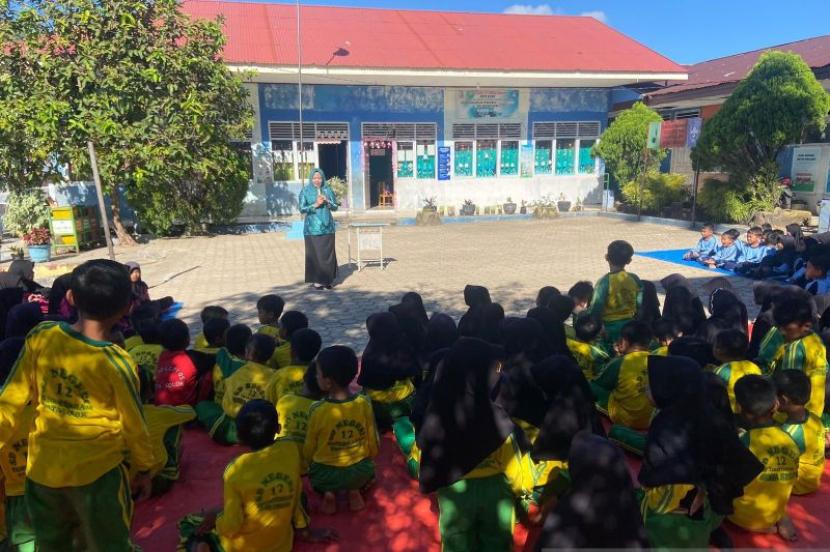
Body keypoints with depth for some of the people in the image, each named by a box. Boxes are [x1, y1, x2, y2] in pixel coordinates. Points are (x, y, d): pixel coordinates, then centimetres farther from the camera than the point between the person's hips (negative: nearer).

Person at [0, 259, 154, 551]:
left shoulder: (40, 337, -12)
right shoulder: (116, 362, -22)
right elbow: (134, 425, -10)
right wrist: (144, 469, 5)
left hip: (42, 467, 4)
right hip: (96, 472, -4)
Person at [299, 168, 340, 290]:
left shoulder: (328, 190, 6)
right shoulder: (305, 191, 0)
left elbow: (336, 207, 5)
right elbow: (302, 209, -5)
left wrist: (327, 201, -13)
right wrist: (315, 204, -16)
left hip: (327, 226, 2)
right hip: (312, 227, -2)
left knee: (328, 252, 3)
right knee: (314, 253, -1)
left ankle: (328, 279, 13)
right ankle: (316, 280, 7)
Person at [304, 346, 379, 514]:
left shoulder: (317, 410, -20)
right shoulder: (364, 403, -14)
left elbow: (309, 449, -5)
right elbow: (373, 443, -2)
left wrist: (309, 463, 17)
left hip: (325, 475, -1)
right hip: (361, 473, 1)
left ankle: (328, 494, 6)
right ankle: (354, 490, 8)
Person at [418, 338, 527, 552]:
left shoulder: (438, 412, -18)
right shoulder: (495, 416, -27)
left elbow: (427, 452, -6)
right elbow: (509, 460, -14)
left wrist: (438, 486, 13)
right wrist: (520, 487, 7)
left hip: (452, 491, 2)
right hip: (493, 490, -2)